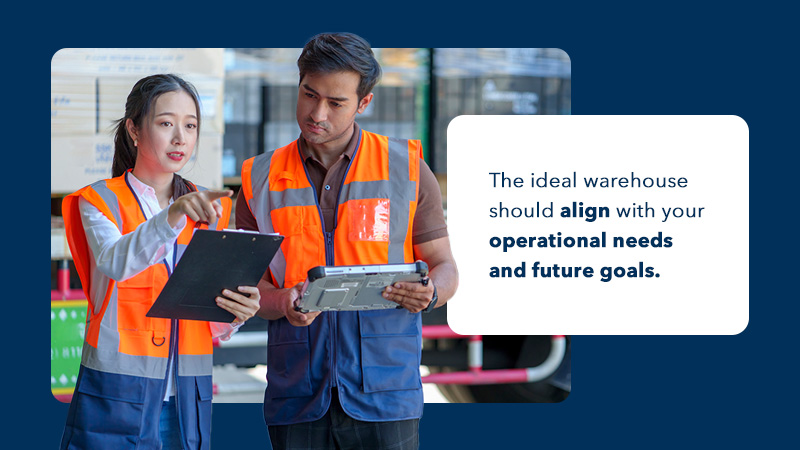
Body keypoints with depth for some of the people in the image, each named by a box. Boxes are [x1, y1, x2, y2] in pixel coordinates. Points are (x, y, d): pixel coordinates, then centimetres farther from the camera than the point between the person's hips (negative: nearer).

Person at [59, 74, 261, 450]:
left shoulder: (208, 210, 13)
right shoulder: (100, 202, 0)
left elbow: (215, 327, 11)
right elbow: (115, 263, -24)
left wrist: (237, 313, -13)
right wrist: (173, 216, -39)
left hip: (187, 400, 4)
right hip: (117, 394, -4)